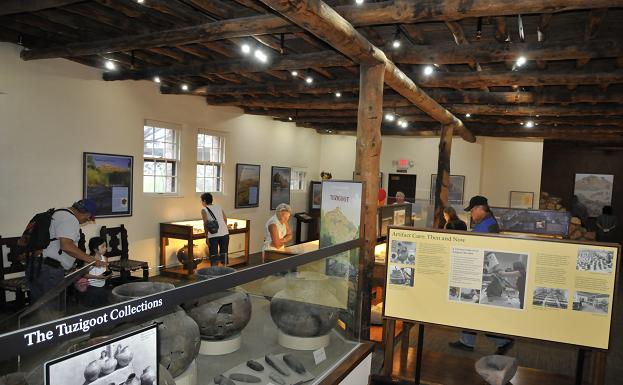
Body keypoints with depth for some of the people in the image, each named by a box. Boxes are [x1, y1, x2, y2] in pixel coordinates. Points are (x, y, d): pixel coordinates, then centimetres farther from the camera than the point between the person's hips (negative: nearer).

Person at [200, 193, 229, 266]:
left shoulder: (204, 210, 1)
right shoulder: (219, 207, 15)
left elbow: (206, 223, -8)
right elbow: (225, 219, 14)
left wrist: (206, 237, -5)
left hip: (213, 235, -5)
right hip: (225, 234, 5)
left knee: (213, 256, 4)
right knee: (224, 254, 15)